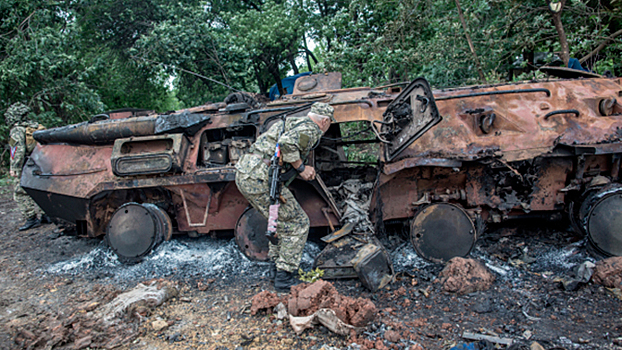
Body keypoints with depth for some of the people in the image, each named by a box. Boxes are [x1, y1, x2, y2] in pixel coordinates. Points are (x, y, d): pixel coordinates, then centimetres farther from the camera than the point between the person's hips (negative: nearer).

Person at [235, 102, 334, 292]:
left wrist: (301, 169, 19)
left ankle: (277, 265, 32)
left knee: (282, 219, 25)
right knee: (297, 224, 2)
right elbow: (287, 142, -22)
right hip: (260, 178, -10)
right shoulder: (311, 129, -3)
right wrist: (301, 168, -7)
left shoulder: (289, 121, 26)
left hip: (243, 172, 10)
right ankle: (285, 277, 6)